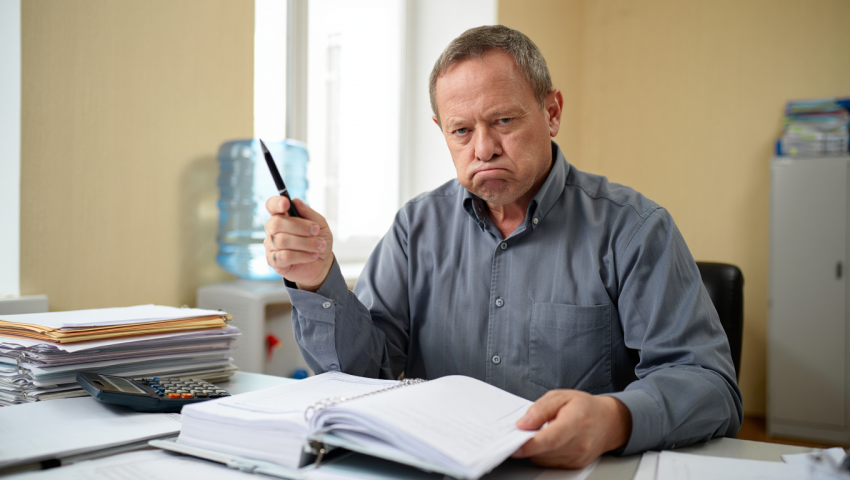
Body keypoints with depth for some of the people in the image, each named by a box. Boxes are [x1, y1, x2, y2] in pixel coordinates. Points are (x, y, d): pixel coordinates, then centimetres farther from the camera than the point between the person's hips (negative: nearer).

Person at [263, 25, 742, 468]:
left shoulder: (632, 228, -5)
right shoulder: (418, 227, 6)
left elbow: (711, 384, -10)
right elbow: (362, 371, 2)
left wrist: (615, 419, -30)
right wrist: (320, 282, -17)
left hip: (587, 468, 0)